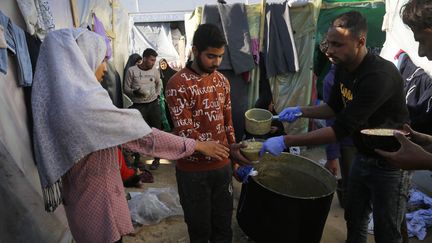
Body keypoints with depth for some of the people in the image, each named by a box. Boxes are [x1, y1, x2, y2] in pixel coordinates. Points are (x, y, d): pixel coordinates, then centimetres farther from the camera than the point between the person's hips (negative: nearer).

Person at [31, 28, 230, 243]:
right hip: (97, 202, -9)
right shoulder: (85, 104, -30)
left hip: (81, 197, 9)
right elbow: (144, 136, -27)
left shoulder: (58, 98, 0)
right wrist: (197, 145, -18)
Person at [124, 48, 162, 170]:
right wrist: (134, 92, -21)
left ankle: (157, 158, 23)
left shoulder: (155, 71, 5)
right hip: (138, 106, -3)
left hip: (153, 104, 3)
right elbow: (126, 89, -2)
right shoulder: (132, 70, -5)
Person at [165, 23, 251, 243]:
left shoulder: (222, 81, 4)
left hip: (222, 166, 5)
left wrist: (234, 154, 7)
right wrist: (226, 151, -29)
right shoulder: (177, 84, -15)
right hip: (193, 170, -4)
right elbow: (186, 133, -21)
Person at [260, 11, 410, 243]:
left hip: (389, 163, -7)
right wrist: (301, 111, -6)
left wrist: (285, 141, -34)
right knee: (354, 218, 20)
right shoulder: (342, 68, -5)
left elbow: (342, 128, -34)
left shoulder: (380, 75, -30)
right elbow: (335, 107, 10)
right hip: (362, 156, 7)